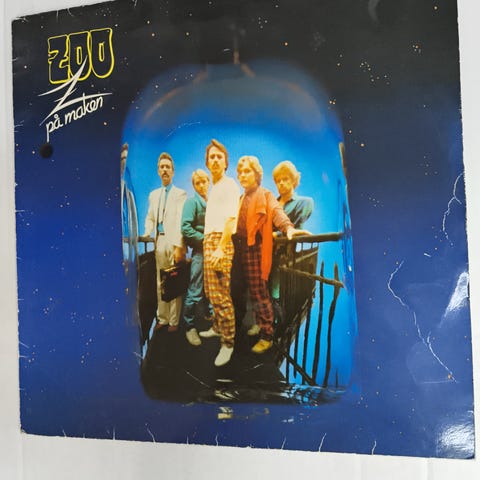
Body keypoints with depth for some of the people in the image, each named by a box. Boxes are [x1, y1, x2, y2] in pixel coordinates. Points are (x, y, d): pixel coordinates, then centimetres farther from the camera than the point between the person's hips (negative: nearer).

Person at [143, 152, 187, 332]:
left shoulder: (180, 194, 0)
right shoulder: (153, 194, 19)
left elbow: (181, 222, -8)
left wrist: (179, 246, -15)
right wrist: (147, 233, 4)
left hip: (173, 241, -5)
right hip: (159, 241, 6)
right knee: (160, 283, 8)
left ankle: (174, 321, 2)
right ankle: (162, 318, 15)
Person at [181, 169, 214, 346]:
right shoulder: (192, 201, -4)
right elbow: (186, 228, -13)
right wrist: (204, 239, -16)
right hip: (200, 251, -6)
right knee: (195, 291, -6)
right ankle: (190, 326, 4)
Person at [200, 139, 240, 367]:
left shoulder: (229, 185, -7)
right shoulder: (214, 187, 21)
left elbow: (231, 219, -16)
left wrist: (220, 248, -22)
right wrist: (207, 242, 18)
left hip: (221, 241, -10)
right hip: (209, 241, 10)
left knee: (220, 295, -12)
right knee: (211, 292, 16)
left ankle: (228, 342, -8)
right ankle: (218, 327, 30)